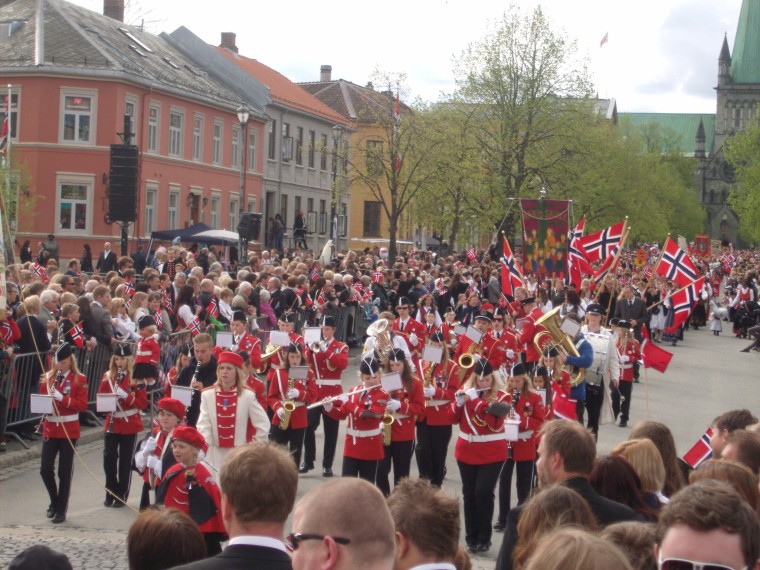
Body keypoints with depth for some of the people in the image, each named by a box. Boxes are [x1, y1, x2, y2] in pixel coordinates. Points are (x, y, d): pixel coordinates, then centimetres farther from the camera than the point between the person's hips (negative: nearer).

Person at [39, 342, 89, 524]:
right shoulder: (47, 377, 7)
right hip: (50, 429, 3)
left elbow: (82, 405, -10)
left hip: (69, 430, -3)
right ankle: (54, 501, 22)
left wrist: (62, 398, -22)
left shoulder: (79, 379, -3)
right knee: (45, 469, -2)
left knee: (65, 472, 1)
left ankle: (61, 510, 10)